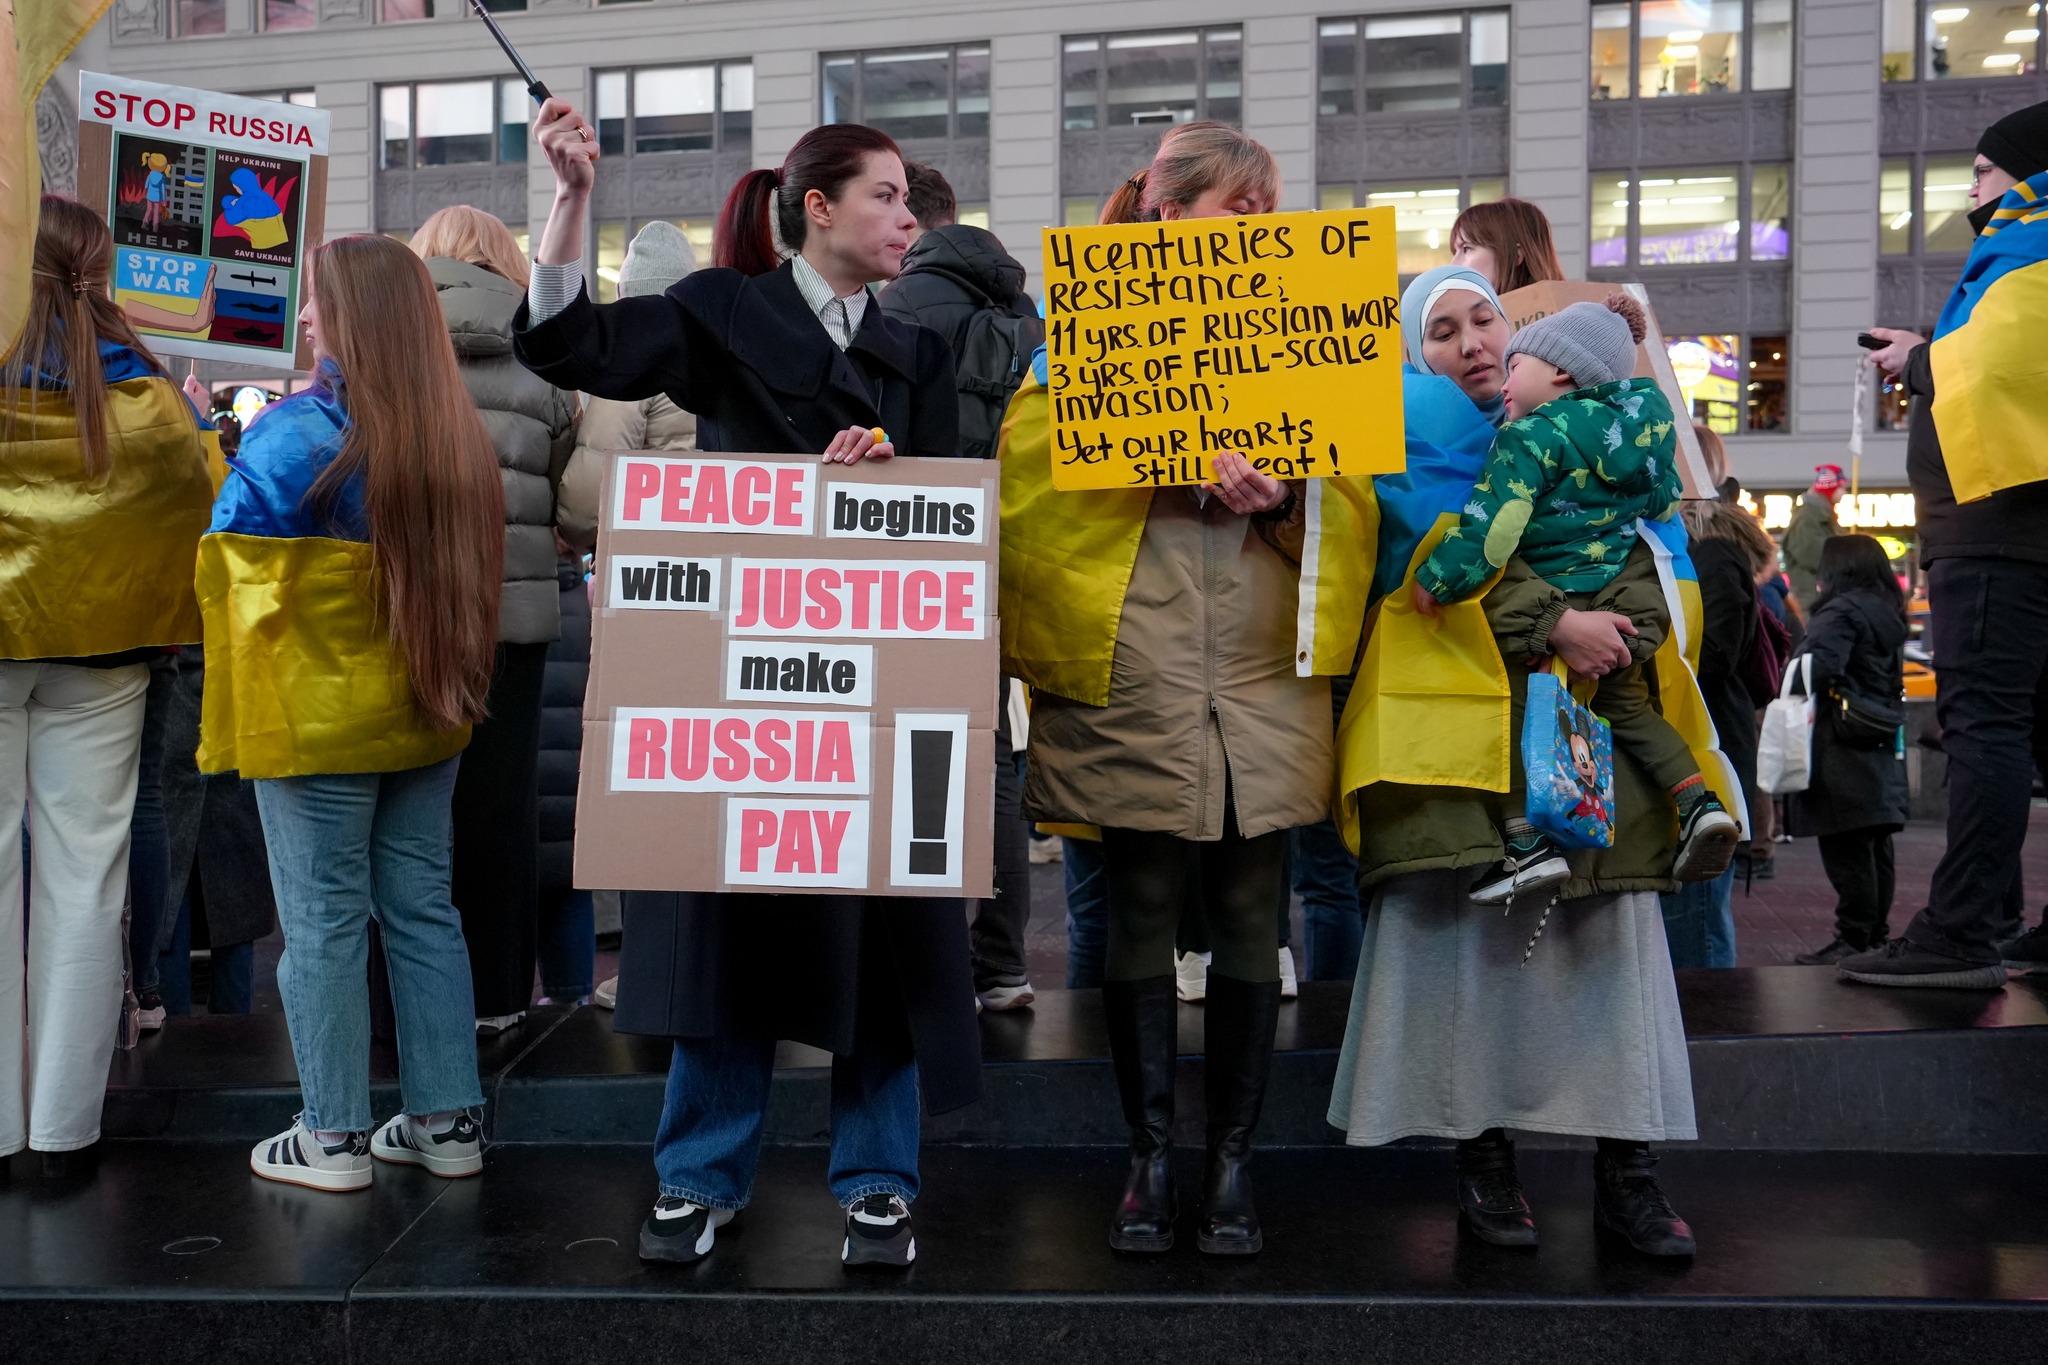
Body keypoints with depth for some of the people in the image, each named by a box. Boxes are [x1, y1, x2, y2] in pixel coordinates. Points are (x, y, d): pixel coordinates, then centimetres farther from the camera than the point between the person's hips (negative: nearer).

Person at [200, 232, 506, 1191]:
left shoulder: (296, 436, -15)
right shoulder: (457, 434, 3)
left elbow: (236, 564, -6)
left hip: (320, 716, -6)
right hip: (427, 715, 6)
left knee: (323, 922, 5)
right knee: (422, 909, 13)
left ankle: (332, 1138, 15)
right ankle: (448, 1122, 20)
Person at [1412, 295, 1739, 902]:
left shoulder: (1532, 436, -11)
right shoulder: (1646, 415, 12)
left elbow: (1489, 526, -21)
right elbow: (1666, 501, 23)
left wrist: (1435, 579, -15)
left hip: (1559, 607, -7)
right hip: (1636, 602, 7)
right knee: (1625, 703, 28)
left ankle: (1528, 840, -3)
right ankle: (1699, 800, 13)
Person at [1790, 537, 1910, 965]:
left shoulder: (1842, 610, -11)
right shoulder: (1888, 612, 17)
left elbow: (1819, 667, -26)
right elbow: (1892, 680, 20)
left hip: (1842, 749, -9)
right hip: (1883, 748, 9)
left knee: (1845, 849, -6)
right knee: (1875, 848, 14)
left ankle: (1854, 941, -4)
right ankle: (1876, 935, 21)